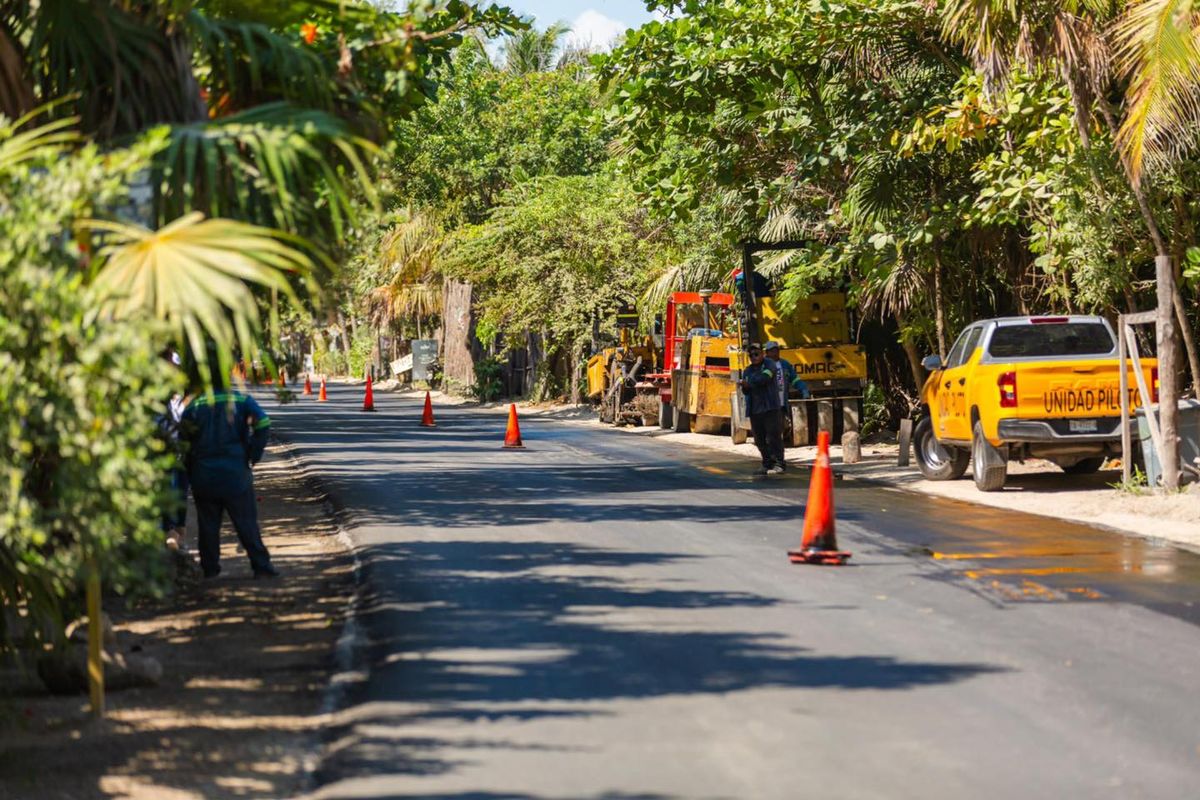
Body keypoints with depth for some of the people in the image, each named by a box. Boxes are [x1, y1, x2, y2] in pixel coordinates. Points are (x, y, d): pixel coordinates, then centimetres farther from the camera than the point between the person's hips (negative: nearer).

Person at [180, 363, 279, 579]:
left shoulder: (196, 404, 1)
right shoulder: (241, 400, -2)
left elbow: (184, 434, -3)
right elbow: (263, 423, -15)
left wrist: (190, 466, 8)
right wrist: (254, 454, -5)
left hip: (203, 474, 1)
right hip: (235, 472, -1)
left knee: (208, 524, 11)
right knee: (246, 522, 3)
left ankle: (210, 568, 13)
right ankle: (261, 566, 1)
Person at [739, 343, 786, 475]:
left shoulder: (769, 365, -1)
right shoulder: (748, 370, 18)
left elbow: (764, 378, -18)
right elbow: (746, 390, 13)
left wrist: (749, 382, -4)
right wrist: (745, 386, -10)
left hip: (770, 407, -7)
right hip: (754, 409, 7)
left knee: (773, 436, -11)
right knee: (760, 440, 7)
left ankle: (779, 463, -12)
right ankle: (767, 465, 13)